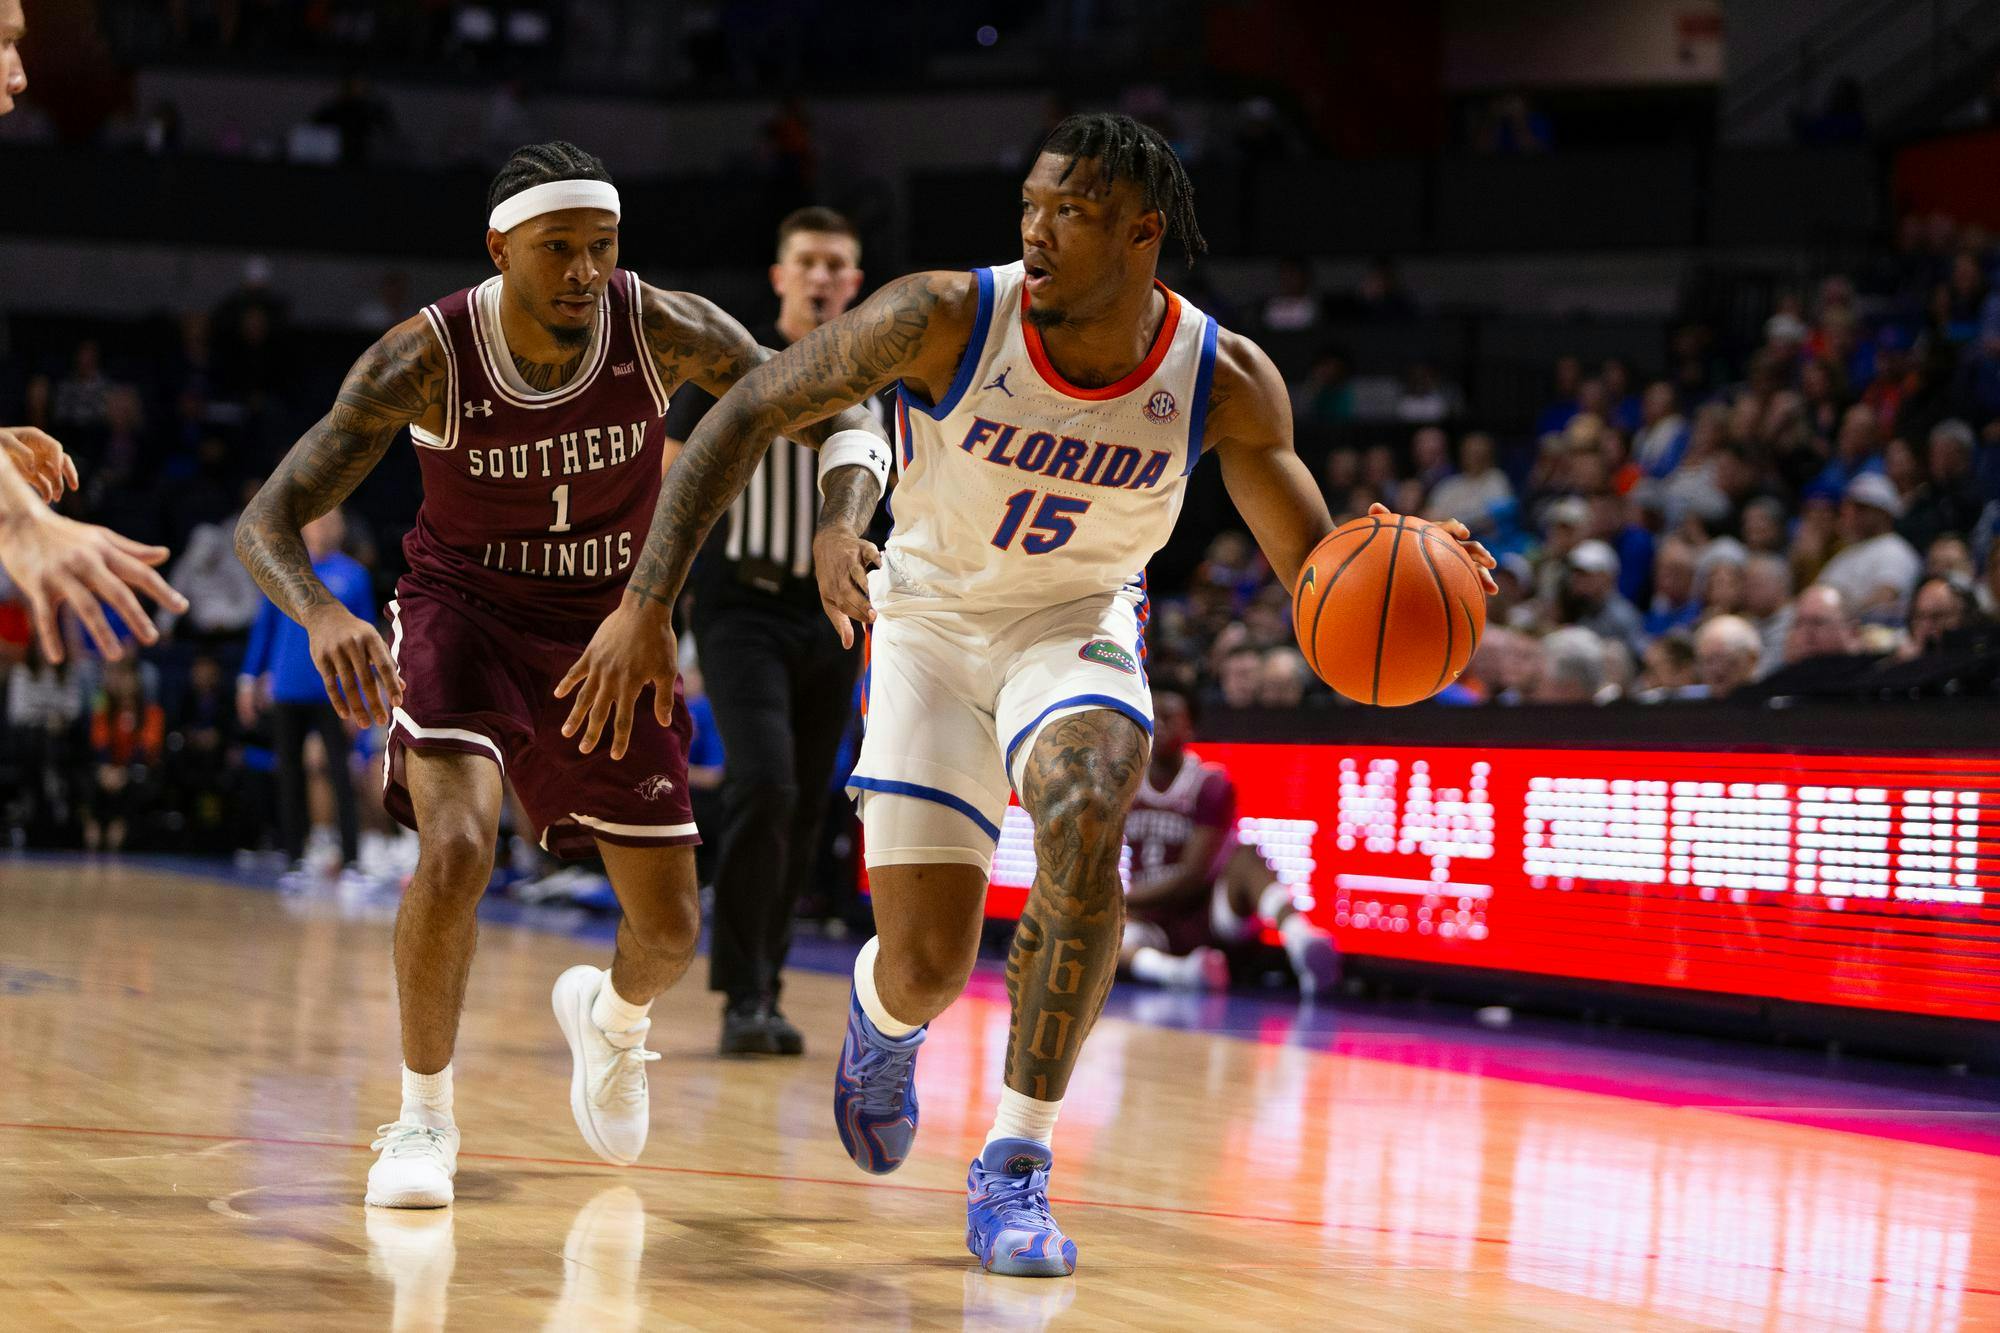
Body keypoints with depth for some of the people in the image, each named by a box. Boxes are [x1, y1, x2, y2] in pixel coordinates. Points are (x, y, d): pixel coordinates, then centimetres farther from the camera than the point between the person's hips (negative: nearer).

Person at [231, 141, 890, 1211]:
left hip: (611, 630, 3)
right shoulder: (426, 359, -24)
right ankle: (423, 1117, -8)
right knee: (457, 850, -29)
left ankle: (609, 1016, 43)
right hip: (464, 616, -2)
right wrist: (323, 616, -46)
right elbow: (267, 519, -24)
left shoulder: (663, 330, -20)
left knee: (671, 930, 4)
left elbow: (834, 414, -11)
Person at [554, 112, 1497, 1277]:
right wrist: (647, 605, -22)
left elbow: (1313, 568, -7)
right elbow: (746, 418, -16)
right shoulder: (949, 318, -24)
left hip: (1077, 624, 1)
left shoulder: (1226, 383, -19)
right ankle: (885, 1011, 37)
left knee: (1085, 814, -34)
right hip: (930, 622, 0)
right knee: (927, 970, -7)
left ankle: (1017, 1163, -19)